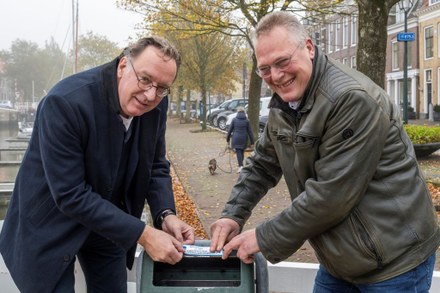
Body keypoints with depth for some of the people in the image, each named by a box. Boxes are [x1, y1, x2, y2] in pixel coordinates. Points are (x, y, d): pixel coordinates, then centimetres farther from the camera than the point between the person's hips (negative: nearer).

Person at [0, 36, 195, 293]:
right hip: (53, 226, -5)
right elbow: (71, 196, -30)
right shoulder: (66, 102, -30)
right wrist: (143, 234, -31)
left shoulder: (156, 105, -10)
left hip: (108, 224, 6)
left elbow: (156, 167, 1)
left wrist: (166, 215, -18)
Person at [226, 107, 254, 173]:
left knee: (238, 152, -5)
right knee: (242, 152, 15)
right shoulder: (246, 121, 1)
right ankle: (240, 164, 24)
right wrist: (252, 141, 6)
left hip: (236, 138, -2)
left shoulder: (234, 120, -1)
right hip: (244, 139, 2)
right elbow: (250, 131, 2)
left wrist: (228, 139, 13)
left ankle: (240, 166, -20)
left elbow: (230, 130, 3)